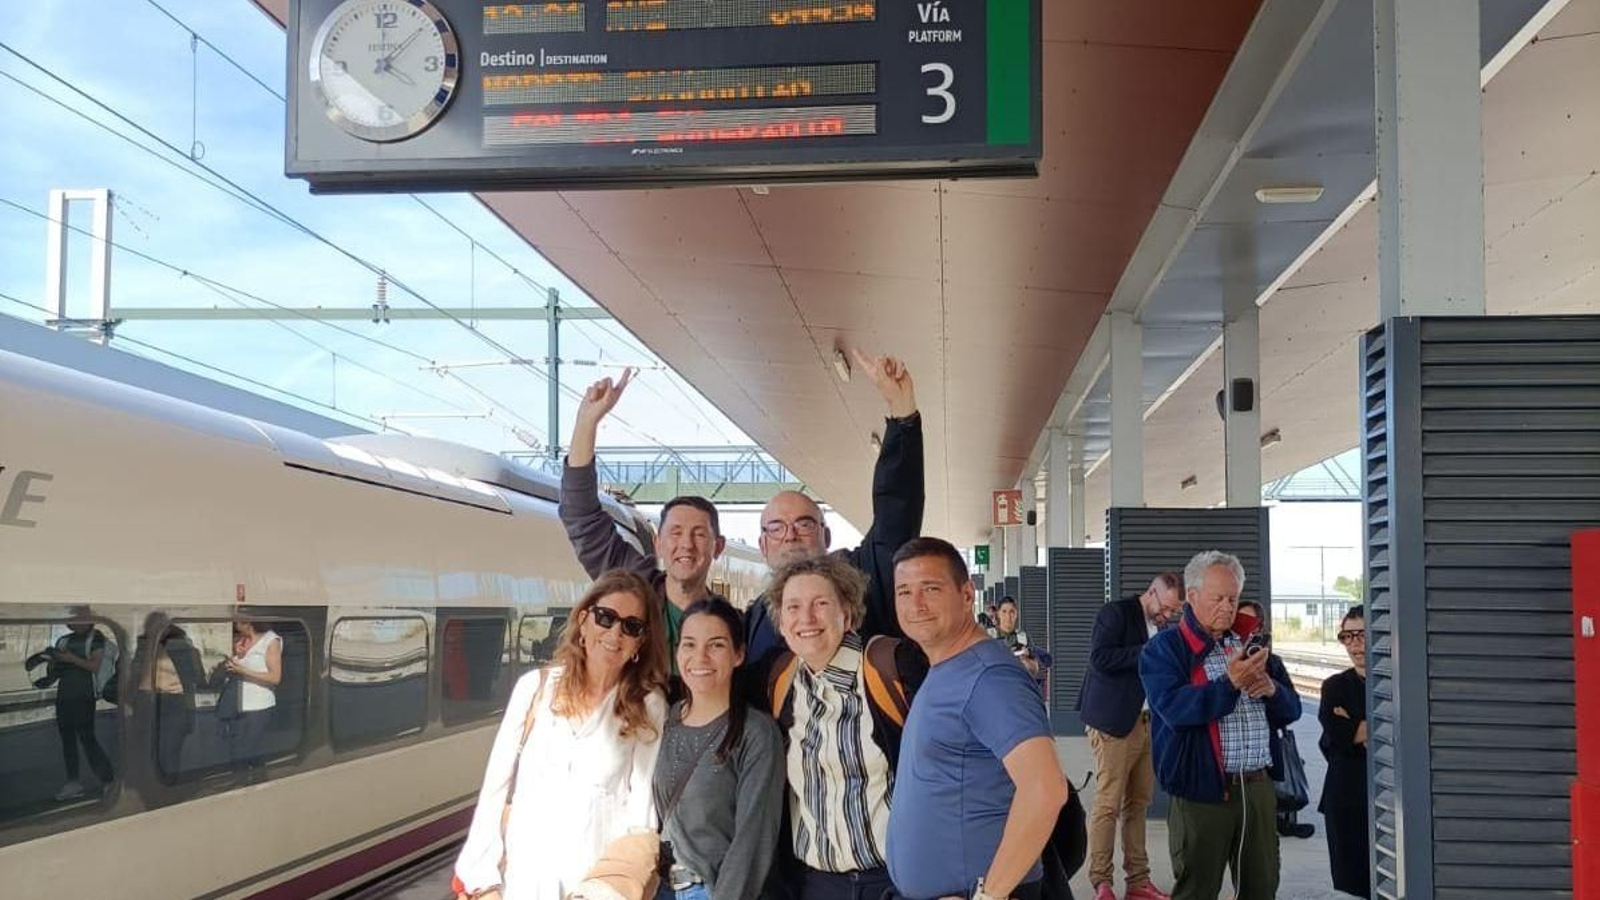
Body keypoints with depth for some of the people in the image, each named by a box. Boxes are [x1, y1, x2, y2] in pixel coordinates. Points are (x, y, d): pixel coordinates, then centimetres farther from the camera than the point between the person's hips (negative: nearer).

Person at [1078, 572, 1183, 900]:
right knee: (1108, 804, -7)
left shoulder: (1161, 626, 16)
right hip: (1115, 722, -7)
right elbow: (1100, 658, -19)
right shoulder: (1115, 613, -7)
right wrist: (1148, 652, -18)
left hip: (1147, 722, 7)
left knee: (1138, 804, 8)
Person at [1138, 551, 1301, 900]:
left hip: (1258, 785, 5)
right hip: (1201, 791, -5)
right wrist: (1229, 684, -28)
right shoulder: (1163, 649, -2)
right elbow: (1174, 709, -19)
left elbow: (1291, 710, 16)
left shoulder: (1251, 643, 16)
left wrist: (1271, 689, -7)